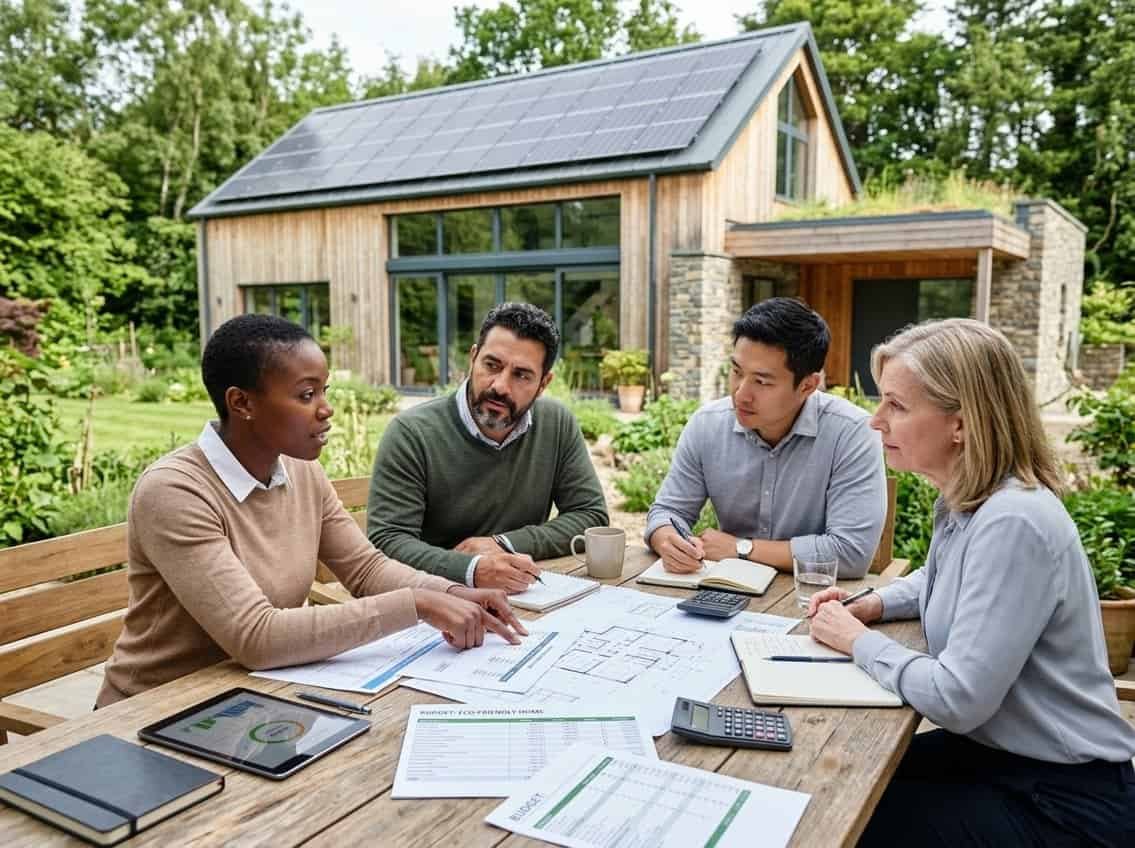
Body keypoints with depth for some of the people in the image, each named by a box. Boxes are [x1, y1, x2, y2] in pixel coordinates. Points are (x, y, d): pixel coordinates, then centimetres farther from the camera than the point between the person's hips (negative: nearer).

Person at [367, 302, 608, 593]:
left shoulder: (558, 425, -1)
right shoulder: (411, 434, -11)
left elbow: (592, 516, 1)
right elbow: (388, 540, -16)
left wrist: (504, 544, -12)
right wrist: (471, 570, -32)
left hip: (526, 599, 4)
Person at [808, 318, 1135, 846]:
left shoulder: (1012, 524, -30)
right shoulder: (963, 502, 1)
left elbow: (956, 699, -29)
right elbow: (939, 582, 24)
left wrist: (859, 641, -14)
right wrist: (872, 605, 5)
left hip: (1063, 801, -8)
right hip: (994, 751, 9)